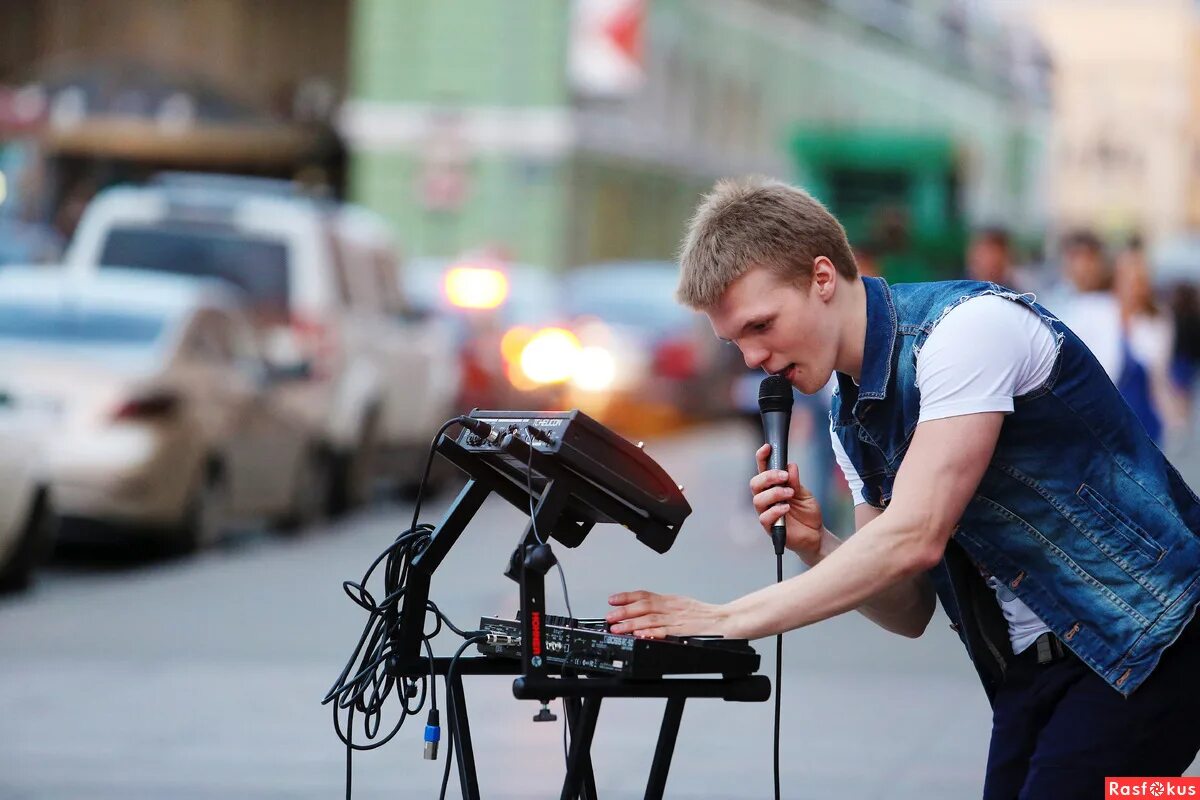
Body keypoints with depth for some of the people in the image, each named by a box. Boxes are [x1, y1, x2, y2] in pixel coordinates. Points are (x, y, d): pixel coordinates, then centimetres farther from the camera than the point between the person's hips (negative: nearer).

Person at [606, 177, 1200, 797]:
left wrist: (729, 621, -23)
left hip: (1142, 638, -8)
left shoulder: (970, 325, -17)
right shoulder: (850, 417, 9)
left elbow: (914, 539, -25)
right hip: (1028, 674, 8)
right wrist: (815, 551, -7)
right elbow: (908, 611, 13)